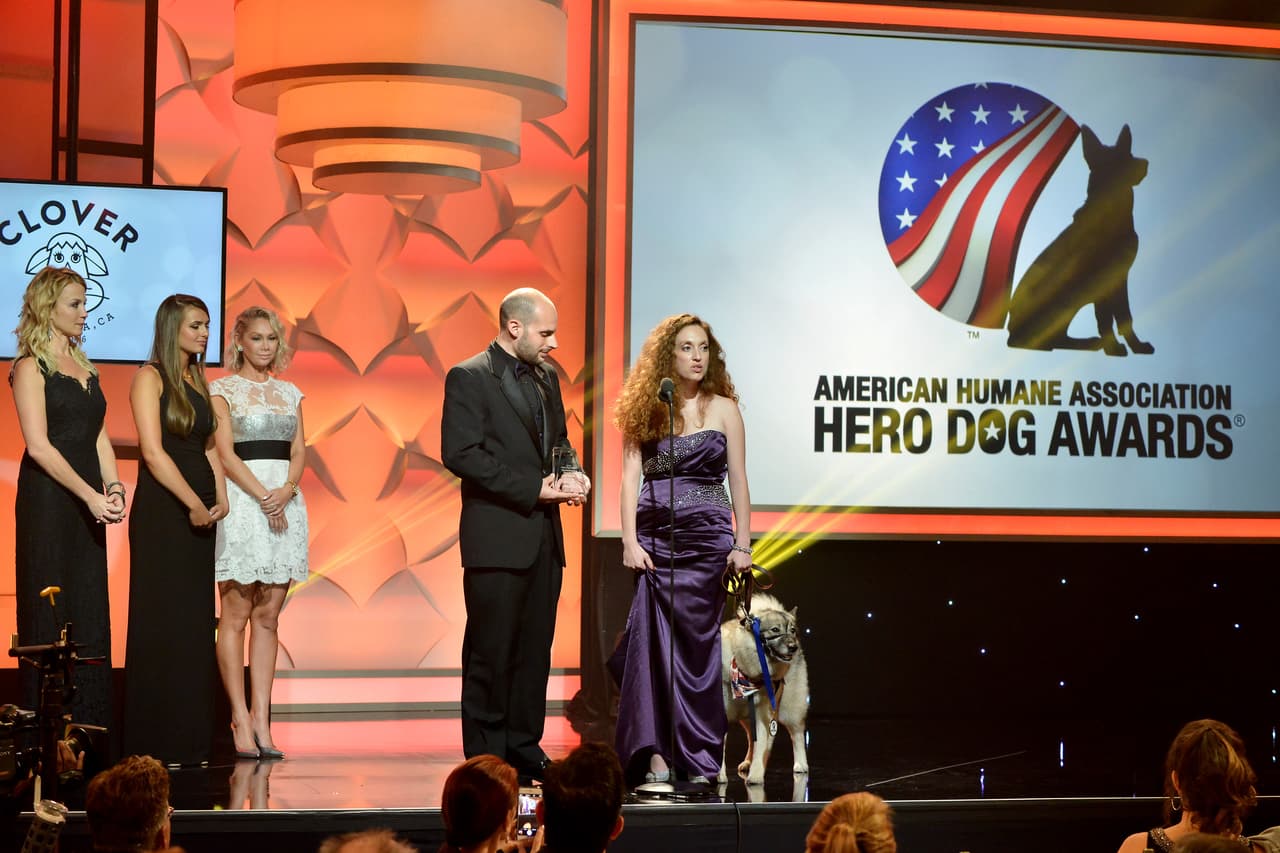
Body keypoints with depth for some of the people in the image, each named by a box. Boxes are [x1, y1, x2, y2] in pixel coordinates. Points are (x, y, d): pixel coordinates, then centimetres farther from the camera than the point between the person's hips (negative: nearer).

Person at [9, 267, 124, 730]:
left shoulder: (84, 368, 17)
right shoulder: (31, 368, -6)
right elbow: (39, 447, -14)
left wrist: (113, 487, -2)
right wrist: (90, 495, -17)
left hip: (86, 506, 7)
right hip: (48, 501, -7)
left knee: (90, 616, 6)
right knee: (51, 615, -5)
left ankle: (88, 728, 9)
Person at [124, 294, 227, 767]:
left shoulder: (199, 382, 16)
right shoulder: (150, 378, -6)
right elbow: (154, 451, -14)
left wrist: (219, 497, -1)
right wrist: (194, 504, -14)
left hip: (200, 512, 7)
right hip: (162, 511, -7)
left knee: (195, 623, 7)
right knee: (161, 624, -5)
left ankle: (190, 739, 11)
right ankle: (155, 742, 0)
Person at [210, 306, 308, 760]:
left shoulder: (290, 393, 16)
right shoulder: (223, 390, 2)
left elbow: (299, 451, 10)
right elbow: (226, 452, -6)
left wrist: (287, 490, -10)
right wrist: (262, 496, -16)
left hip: (285, 500, 5)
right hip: (241, 498, -5)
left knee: (268, 615, 4)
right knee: (236, 615, -4)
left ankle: (261, 718, 4)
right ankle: (241, 720, -4)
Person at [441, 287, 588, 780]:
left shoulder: (547, 378, 16)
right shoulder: (469, 378, -7)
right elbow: (460, 453, -16)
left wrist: (571, 477, 2)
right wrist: (535, 488, -17)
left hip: (543, 535, 7)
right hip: (497, 537, -7)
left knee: (535, 649, 8)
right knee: (491, 651, -3)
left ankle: (525, 748, 15)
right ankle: (485, 757, 3)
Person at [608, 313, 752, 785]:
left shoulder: (723, 409, 6)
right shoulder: (644, 409, 6)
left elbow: (738, 480, 6)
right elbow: (630, 476, 2)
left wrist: (742, 544, 0)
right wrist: (630, 541, -8)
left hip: (707, 538, 0)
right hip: (654, 537, 0)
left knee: (697, 641, 0)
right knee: (652, 638, -7)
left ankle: (698, 758, 8)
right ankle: (656, 756, -6)